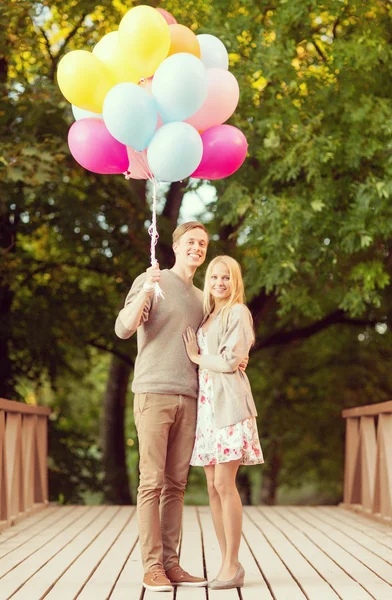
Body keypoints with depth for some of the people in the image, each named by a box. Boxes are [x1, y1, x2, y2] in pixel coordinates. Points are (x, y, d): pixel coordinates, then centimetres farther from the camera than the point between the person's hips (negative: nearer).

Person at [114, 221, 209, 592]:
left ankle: (170, 563, 7)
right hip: (153, 394, -5)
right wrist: (145, 291, -25)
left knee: (176, 484, 4)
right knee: (151, 482, -5)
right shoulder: (151, 281, 2)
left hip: (188, 398, 6)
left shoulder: (200, 298, 21)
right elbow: (123, 328, -10)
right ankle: (151, 566, -3)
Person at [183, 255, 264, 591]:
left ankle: (232, 565, -7)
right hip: (206, 403, 7)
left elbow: (230, 361, -10)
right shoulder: (206, 317, 20)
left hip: (229, 403, -7)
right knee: (213, 487, 4)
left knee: (224, 483, -12)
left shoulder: (238, 312, -1)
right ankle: (228, 563, 9)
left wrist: (197, 357, 1)